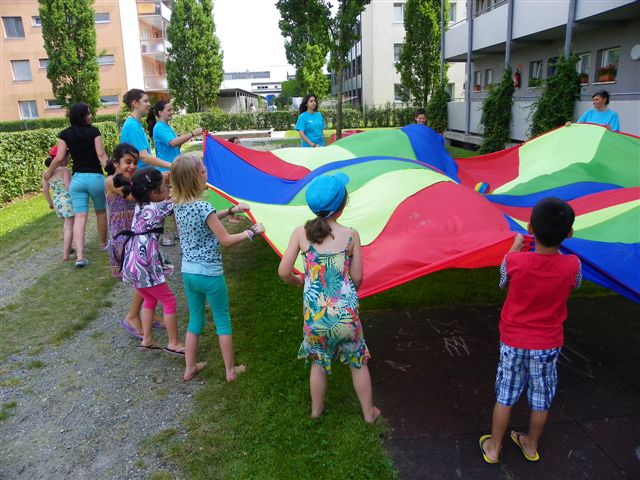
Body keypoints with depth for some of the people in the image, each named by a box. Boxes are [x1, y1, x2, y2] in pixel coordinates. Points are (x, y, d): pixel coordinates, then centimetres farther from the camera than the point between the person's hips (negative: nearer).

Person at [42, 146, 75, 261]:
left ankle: (67, 248, 35)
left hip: (57, 202, 7)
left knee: (66, 223, 26)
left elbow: (45, 190, 10)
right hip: (67, 200, -7)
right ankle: (65, 254, -6)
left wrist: (50, 202, 21)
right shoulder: (64, 170, -13)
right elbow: (68, 186, -23)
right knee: (69, 226, -2)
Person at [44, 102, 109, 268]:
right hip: (95, 177, -2)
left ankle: (80, 256, -12)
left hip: (77, 178, 2)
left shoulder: (65, 134, 3)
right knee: (101, 211, 18)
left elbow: (59, 158, 0)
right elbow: (101, 155, -12)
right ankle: (103, 243, 35)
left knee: (80, 216, -3)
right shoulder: (94, 131, -5)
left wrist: (49, 172, 15)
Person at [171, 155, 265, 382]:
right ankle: (230, 370, 23)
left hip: (188, 272, 7)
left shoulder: (178, 206, 1)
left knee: (195, 319, 20)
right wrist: (252, 232, -6)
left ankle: (190, 368, 31)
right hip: (210, 274, -7)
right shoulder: (203, 207, -22)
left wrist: (231, 210, 15)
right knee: (223, 320, 10)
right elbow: (226, 240, -18)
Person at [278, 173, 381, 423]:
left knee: (319, 361, 24)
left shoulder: (300, 233, -8)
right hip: (345, 312, -1)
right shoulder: (351, 235, -10)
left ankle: (316, 409, 43)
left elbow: (284, 272, -6)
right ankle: (368, 412, 36)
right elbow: (357, 278, -4)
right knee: (358, 361, 21)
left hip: (314, 313, 1)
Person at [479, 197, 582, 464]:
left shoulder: (514, 261, -22)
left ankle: (493, 448, 31)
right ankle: (531, 446, 41)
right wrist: (562, 240, 9)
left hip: (513, 343, -1)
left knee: (505, 397, 15)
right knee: (541, 400, 21)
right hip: (548, 345, 1)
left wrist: (515, 246, 11)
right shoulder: (573, 265, -18)